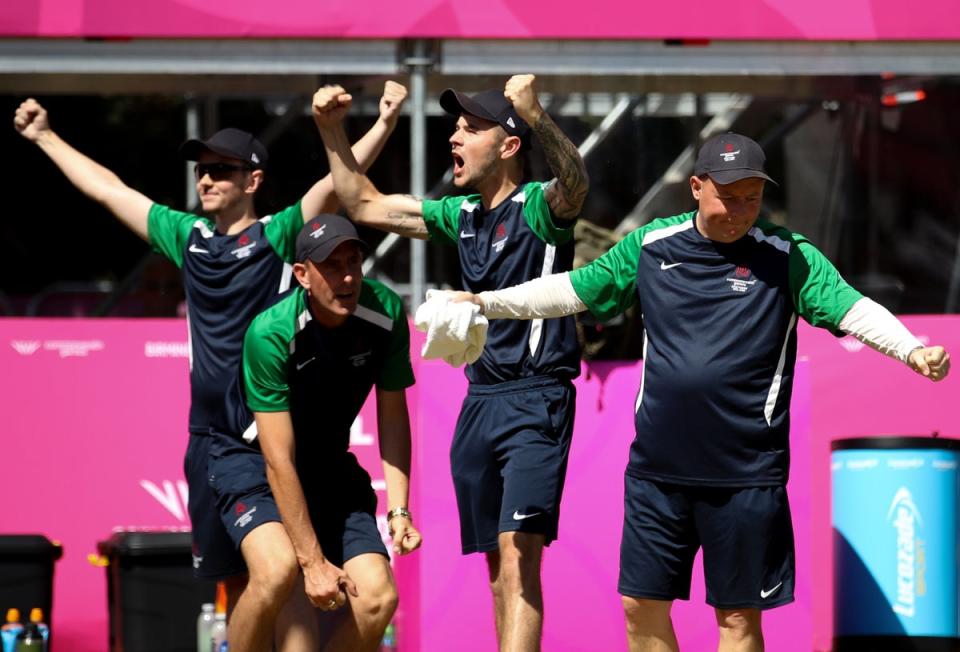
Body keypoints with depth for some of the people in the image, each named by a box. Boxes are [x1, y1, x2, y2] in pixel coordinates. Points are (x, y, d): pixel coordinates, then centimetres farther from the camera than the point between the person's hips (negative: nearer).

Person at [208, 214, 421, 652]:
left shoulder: (386, 313, -15)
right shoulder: (271, 333, -28)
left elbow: (393, 417, -2)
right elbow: (279, 460, -28)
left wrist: (398, 508, -15)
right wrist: (314, 561, -29)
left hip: (329, 463, 5)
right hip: (249, 457, -5)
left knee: (378, 598, -12)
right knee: (277, 569, -33)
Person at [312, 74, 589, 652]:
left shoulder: (539, 208, -8)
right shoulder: (461, 216, 15)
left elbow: (576, 182, -32)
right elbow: (365, 205, 23)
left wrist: (535, 116, -49)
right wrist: (332, 131, 13)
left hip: (536, 403, -8)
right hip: (479, 403, 8)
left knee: (518, 555, -20)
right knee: (498, 563, 9)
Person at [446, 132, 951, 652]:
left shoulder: (788, 257, -3)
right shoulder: (651, 247, 5)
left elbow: (852, 309, -13)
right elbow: (572, 290, 15)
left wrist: (913, 350, -31)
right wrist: (484, 303, 11)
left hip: (745, 473, -3)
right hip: (657, 468, 3)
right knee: (642, 607, 8)